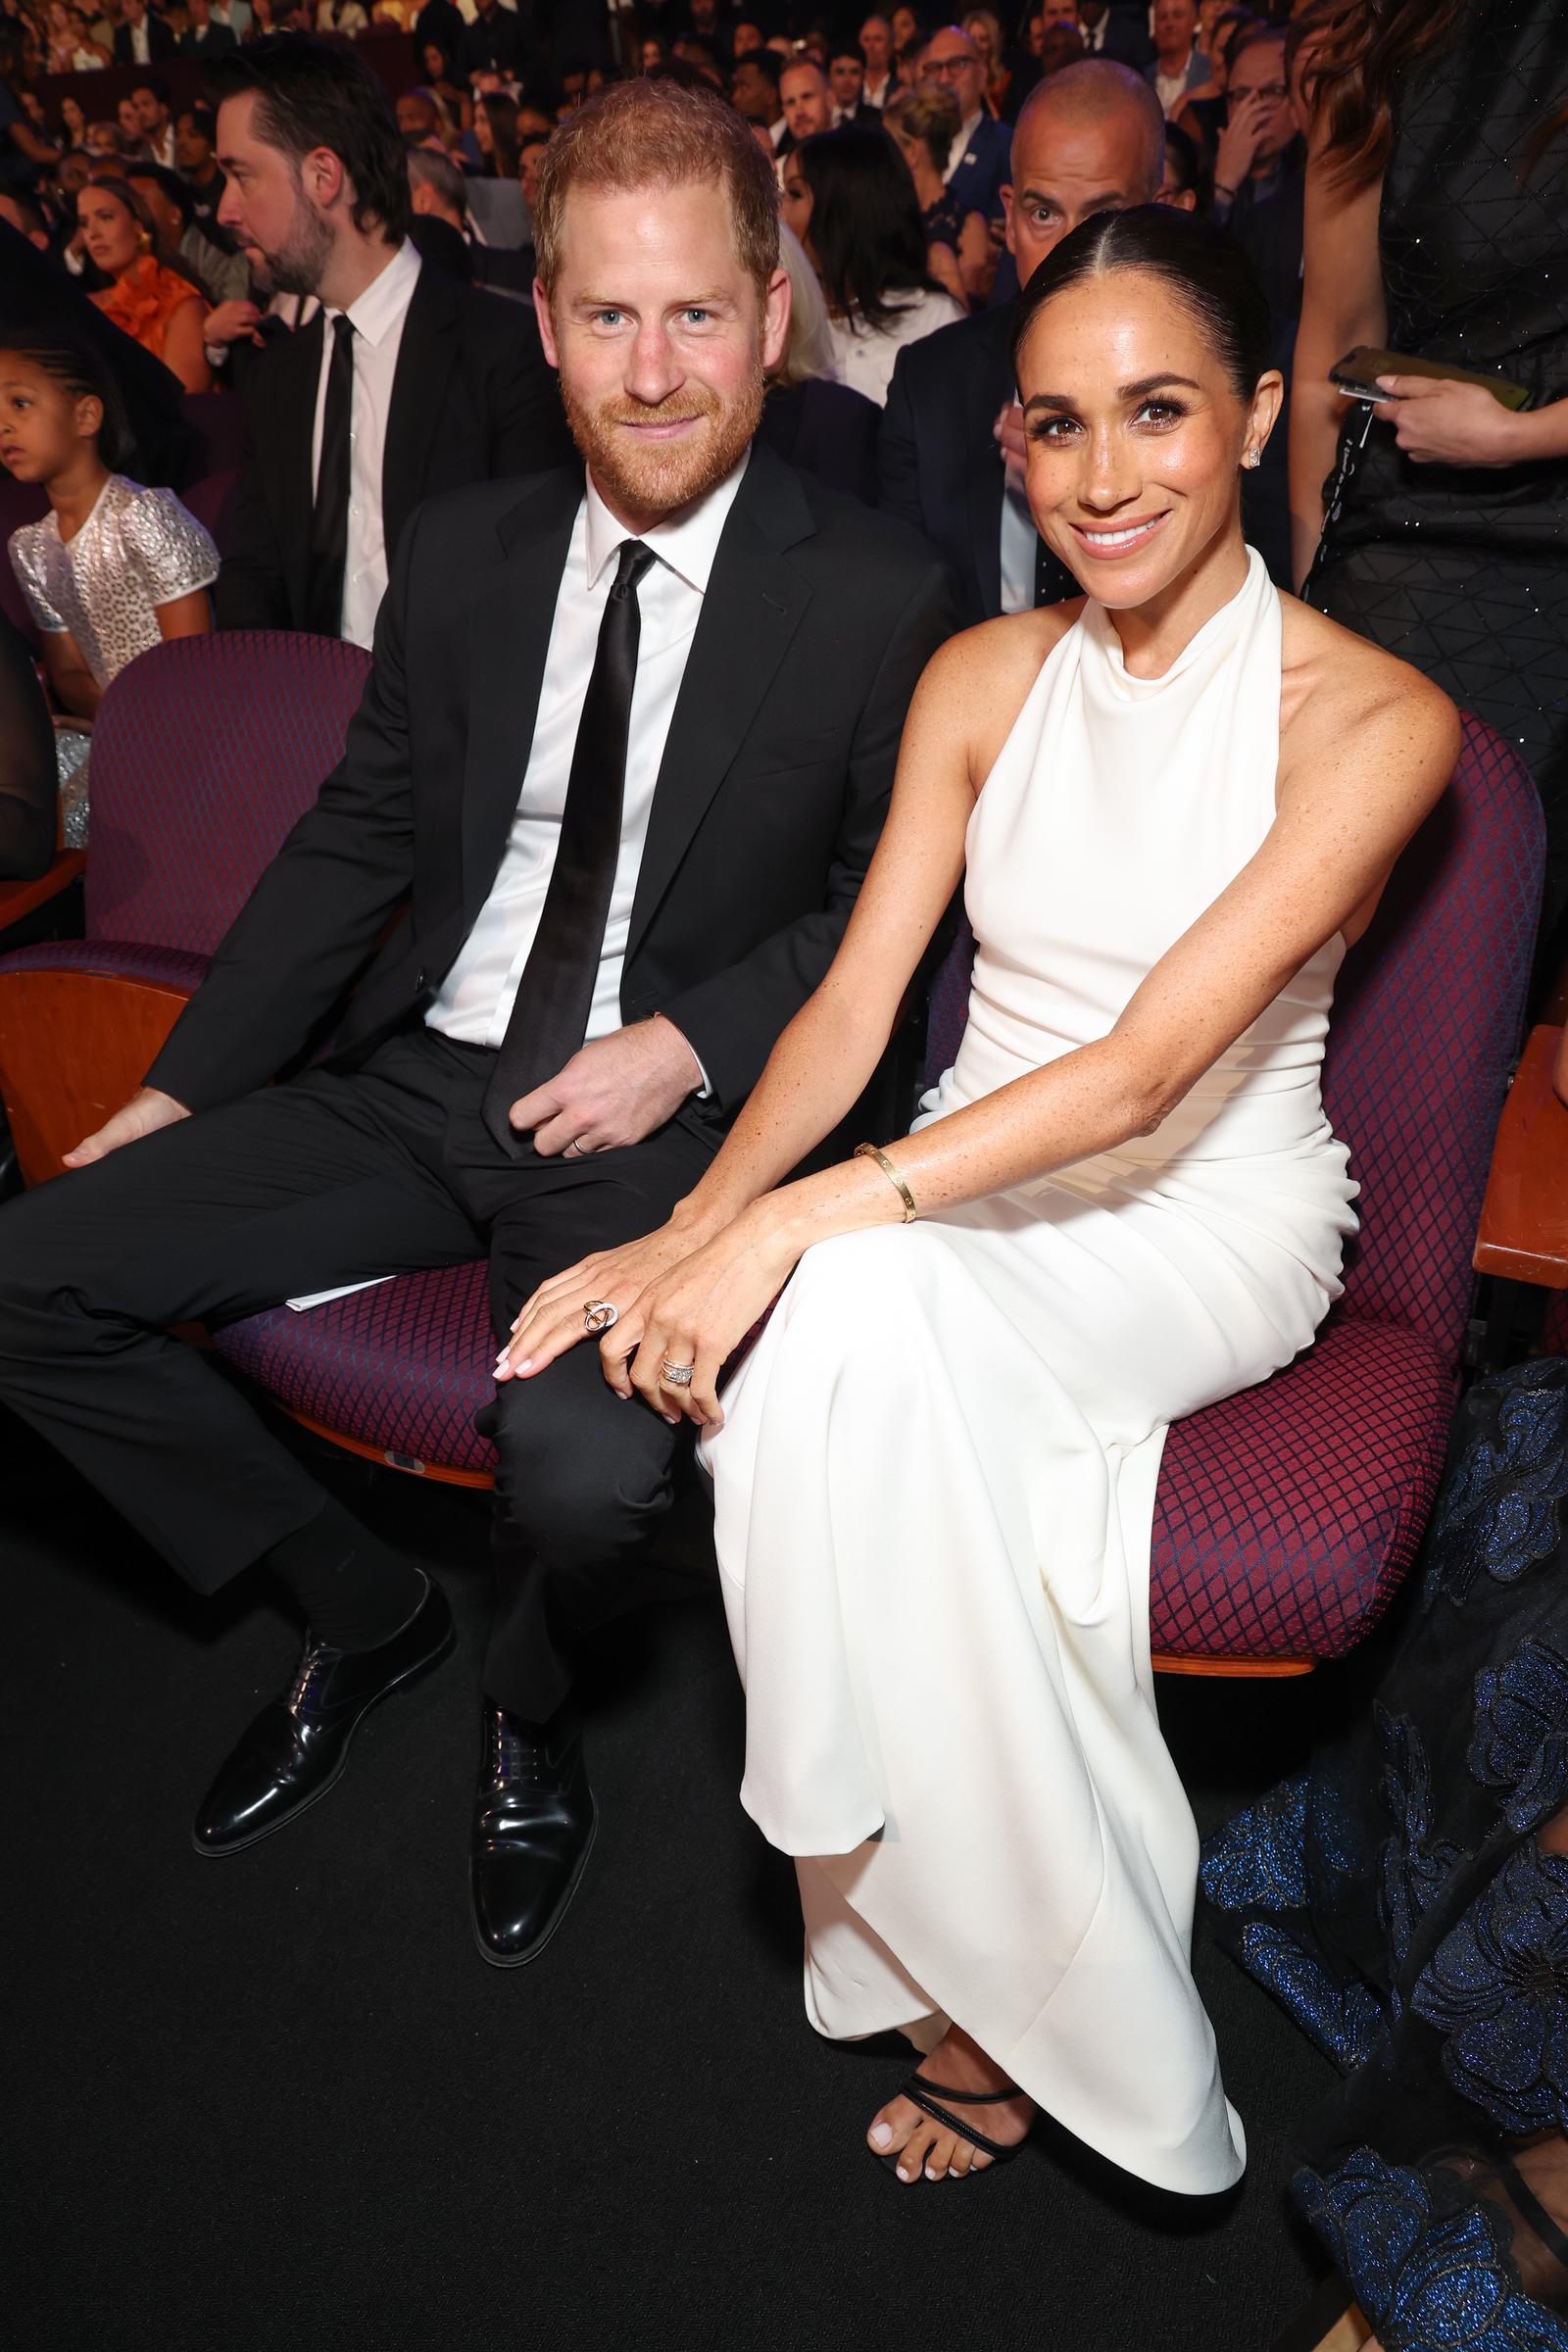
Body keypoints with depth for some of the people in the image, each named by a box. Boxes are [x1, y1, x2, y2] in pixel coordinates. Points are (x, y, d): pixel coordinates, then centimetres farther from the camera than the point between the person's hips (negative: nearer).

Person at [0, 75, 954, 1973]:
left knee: (583, 1468, -32)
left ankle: (528, 1710, 9)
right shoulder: (460, 551, 8)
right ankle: (360, 1610, 16)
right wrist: (184, 1086, 6)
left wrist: (685, 1045, -15)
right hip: (421, 1083, 5)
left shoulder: (876, 598, -4)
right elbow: (355, 839, 12)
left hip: (663, 1117, -5)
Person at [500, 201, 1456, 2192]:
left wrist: (800, 1223, -29)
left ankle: (1004, 1985, -10)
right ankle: (975, 1969, -7)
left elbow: (1146, 1067, -22)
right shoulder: (982, 680, 4)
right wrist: (695, 1226, -18)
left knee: (864, 1317, -32)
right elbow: (853, 1001, -2)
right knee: (847, 1332, -30)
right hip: (971, 1189, 4)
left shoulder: (1369, 717, -11)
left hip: (1208, 1219, -4)